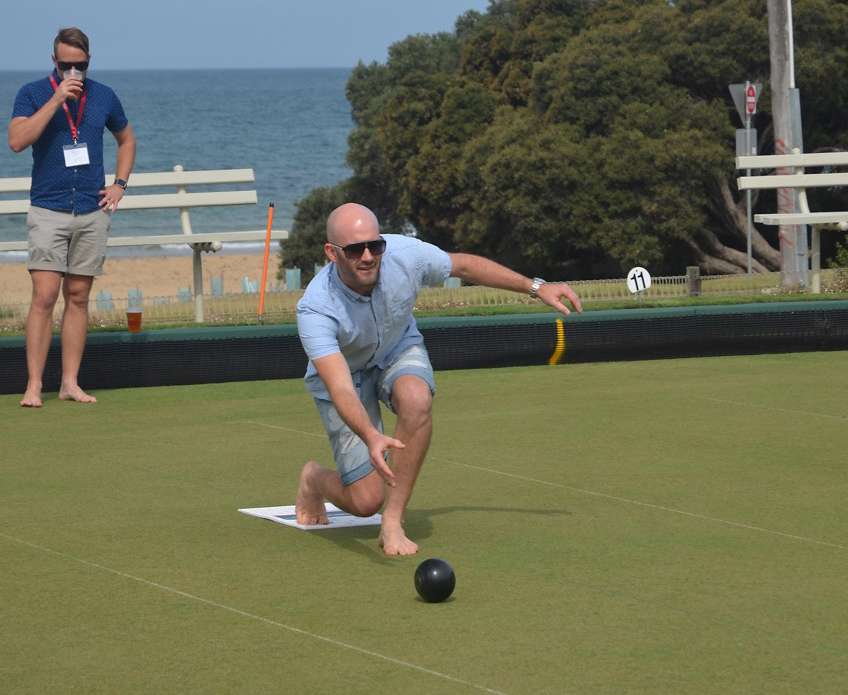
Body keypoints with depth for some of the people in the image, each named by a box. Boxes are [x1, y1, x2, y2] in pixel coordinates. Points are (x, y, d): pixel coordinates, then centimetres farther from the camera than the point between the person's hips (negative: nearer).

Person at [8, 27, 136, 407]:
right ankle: (33, 386, -9)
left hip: (92, 212, 3)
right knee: (44, 296, -11)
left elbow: (127, 139, 24)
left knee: (78, 297, 5)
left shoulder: (103, 97, 8)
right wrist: (57, 98, -20)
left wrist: (119, 184, 10)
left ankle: (70, 383, 9)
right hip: (48, 211, -3)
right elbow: (17, 140, -18)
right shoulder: (33, 94, -2)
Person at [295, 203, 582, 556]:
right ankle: (314, 479, 28)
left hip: (398, 350, 3)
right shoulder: (315, 310, -37)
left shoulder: (405, 255, -28)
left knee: (416, 399, -36)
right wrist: (371, 437, -66)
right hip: (344, 371, -3)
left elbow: (463, 264, -5)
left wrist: (535, 286, -1)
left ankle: (393, 522, -24)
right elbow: (341, 390, -46)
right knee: (366, 500, -10)